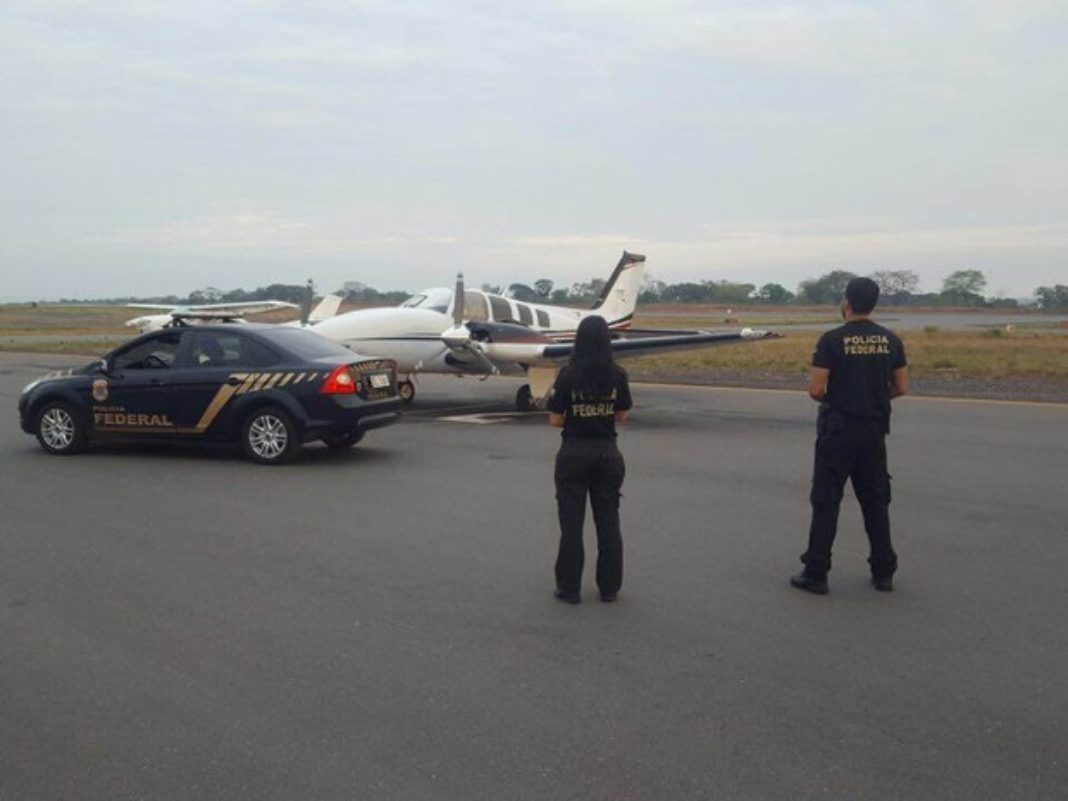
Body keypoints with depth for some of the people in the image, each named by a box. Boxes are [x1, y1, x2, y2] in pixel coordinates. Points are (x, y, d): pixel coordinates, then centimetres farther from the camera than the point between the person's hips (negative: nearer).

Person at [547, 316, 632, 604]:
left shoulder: (568, 376, -12)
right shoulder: (618, 375, -5)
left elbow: (555, 420, -9)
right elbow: (622, 416, 4)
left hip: (574, 453, -2)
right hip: (607, 453, 2)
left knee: (571, 522, 6)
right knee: (608, 522, 11)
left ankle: (570, 588, 13)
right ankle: (609, 588, 18)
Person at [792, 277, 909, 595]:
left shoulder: (832, 340, -12)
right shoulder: (890, 340, 3)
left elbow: (816, 390, -15)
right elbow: (901, 387, 6)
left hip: (838, 430, -5)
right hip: (874, 431, 5)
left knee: (826, 502, 1)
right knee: (876, 502, 14)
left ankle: (816, 574, 3)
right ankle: (883, 572, 19)